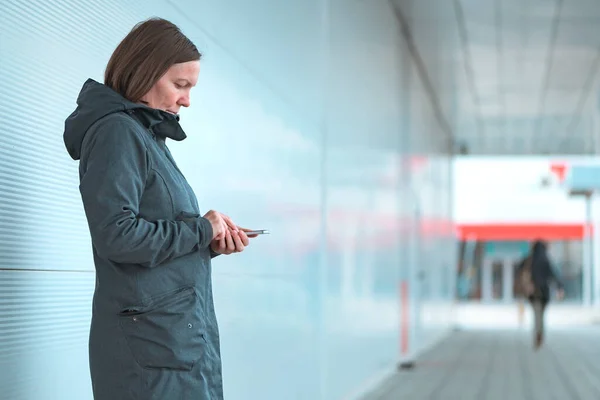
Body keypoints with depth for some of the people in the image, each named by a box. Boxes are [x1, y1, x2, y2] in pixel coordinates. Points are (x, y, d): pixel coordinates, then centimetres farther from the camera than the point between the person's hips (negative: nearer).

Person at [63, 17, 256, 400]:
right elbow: (116, 235, -22)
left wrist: (213, 242, 3)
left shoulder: (148, 136, 17)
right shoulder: (117, 132, -10)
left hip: (183, 336, 9)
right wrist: (200, 230, -11)